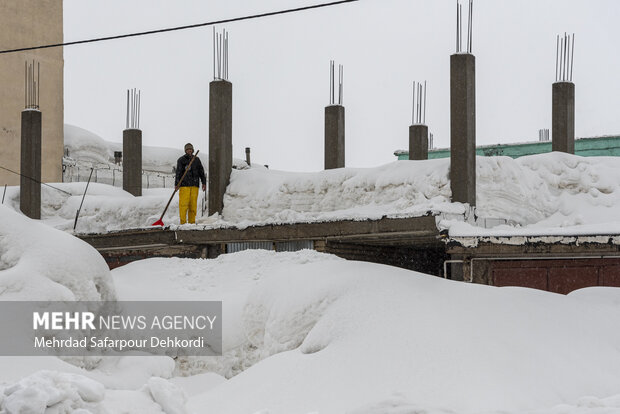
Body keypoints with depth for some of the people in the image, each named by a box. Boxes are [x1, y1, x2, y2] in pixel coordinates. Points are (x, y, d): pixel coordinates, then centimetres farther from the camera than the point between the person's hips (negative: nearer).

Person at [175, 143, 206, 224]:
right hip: (184, 185, -3)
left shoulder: (197, 160, 14)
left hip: (194, 185, 3)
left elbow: (201, 172, 17)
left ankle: (192, 222, 6)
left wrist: (204, 183, 8)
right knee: (183, 204, -9)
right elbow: (178, 172, -6)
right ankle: (183, 222, -7)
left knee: (193, 204, 1)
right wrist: (177, 183, -18)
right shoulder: (181, 160, 2)